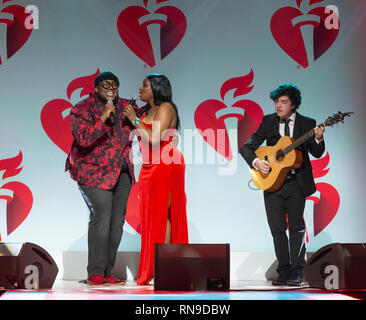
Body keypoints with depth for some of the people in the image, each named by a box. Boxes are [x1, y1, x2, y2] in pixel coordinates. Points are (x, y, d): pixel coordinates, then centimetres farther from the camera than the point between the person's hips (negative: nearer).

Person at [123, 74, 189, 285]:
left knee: (161, 215, -10)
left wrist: (135, 120, -12)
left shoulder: (165, 108, -9)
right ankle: (150, 270, 9)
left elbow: (155, 139, -20)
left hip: (165, 165, -9)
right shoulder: (147, 111, 18)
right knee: (151, 217, 6)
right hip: (150, 167, 9)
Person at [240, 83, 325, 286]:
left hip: (296, 184, -2)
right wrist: (256, 162, -14)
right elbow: (246, 147, 4)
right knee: (277, 228, 4)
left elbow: (317, 153, -2)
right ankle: (284, 271, 13)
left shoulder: (306, 124, 2)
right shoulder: (268, 122, 6)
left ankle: (297, 273, 6)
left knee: (296, 227, 0)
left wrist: (318, 139, -23)